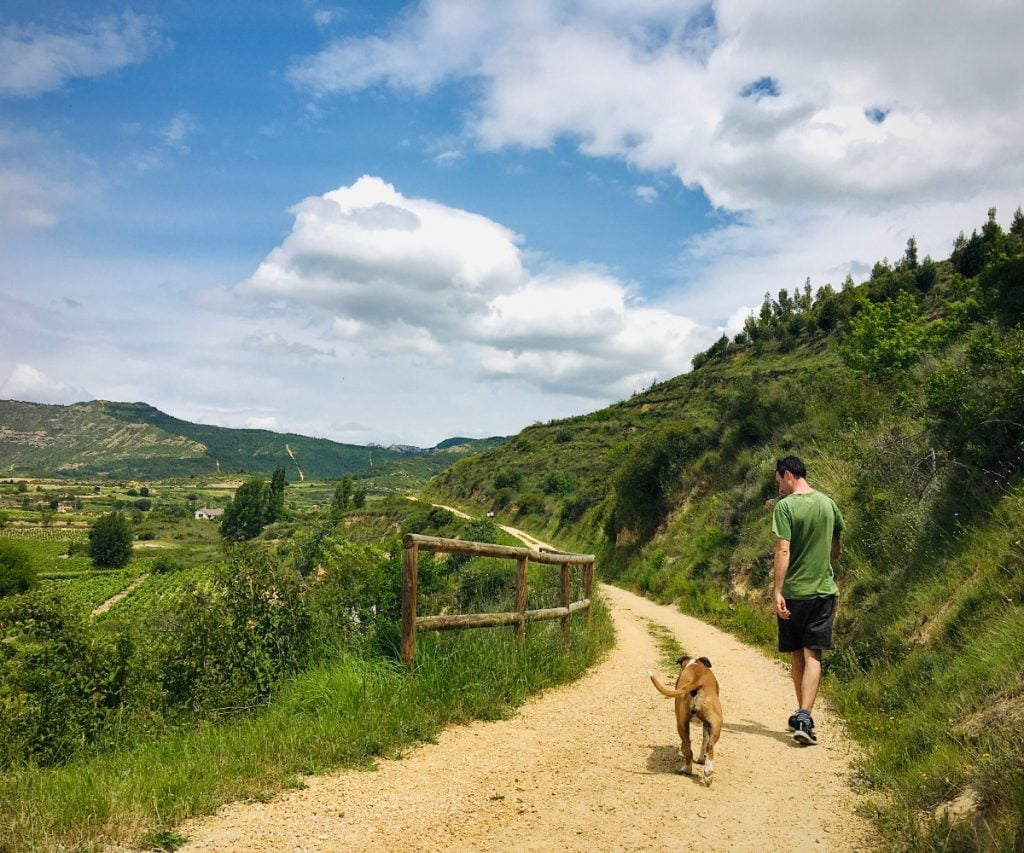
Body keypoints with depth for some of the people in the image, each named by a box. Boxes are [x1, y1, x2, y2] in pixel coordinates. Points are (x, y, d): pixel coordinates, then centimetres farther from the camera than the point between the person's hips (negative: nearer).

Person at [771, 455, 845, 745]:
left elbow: (783, 551, -18)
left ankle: (801, 715, 24)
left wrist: (777, 591, -18)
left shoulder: (785, 506, -11)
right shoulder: (828, 503, 7)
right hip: (824, 591, 3)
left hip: (794, 592, -3)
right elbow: (837, 548, 17)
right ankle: (804, 718, -12)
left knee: (797, 656, 11)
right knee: (812, 656, 0)